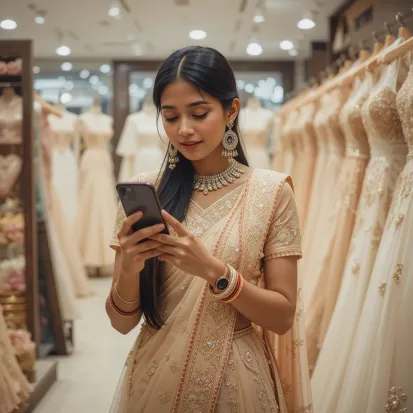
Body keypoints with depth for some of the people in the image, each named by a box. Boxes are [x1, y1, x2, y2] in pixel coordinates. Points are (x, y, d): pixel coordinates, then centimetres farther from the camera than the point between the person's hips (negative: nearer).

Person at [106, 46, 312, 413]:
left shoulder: (271, 191, -8)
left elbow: (283, 316, -9)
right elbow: (122, 323, -3)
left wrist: (213, 270, -24)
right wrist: (129, 268, -23)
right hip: (154, 381, 2)